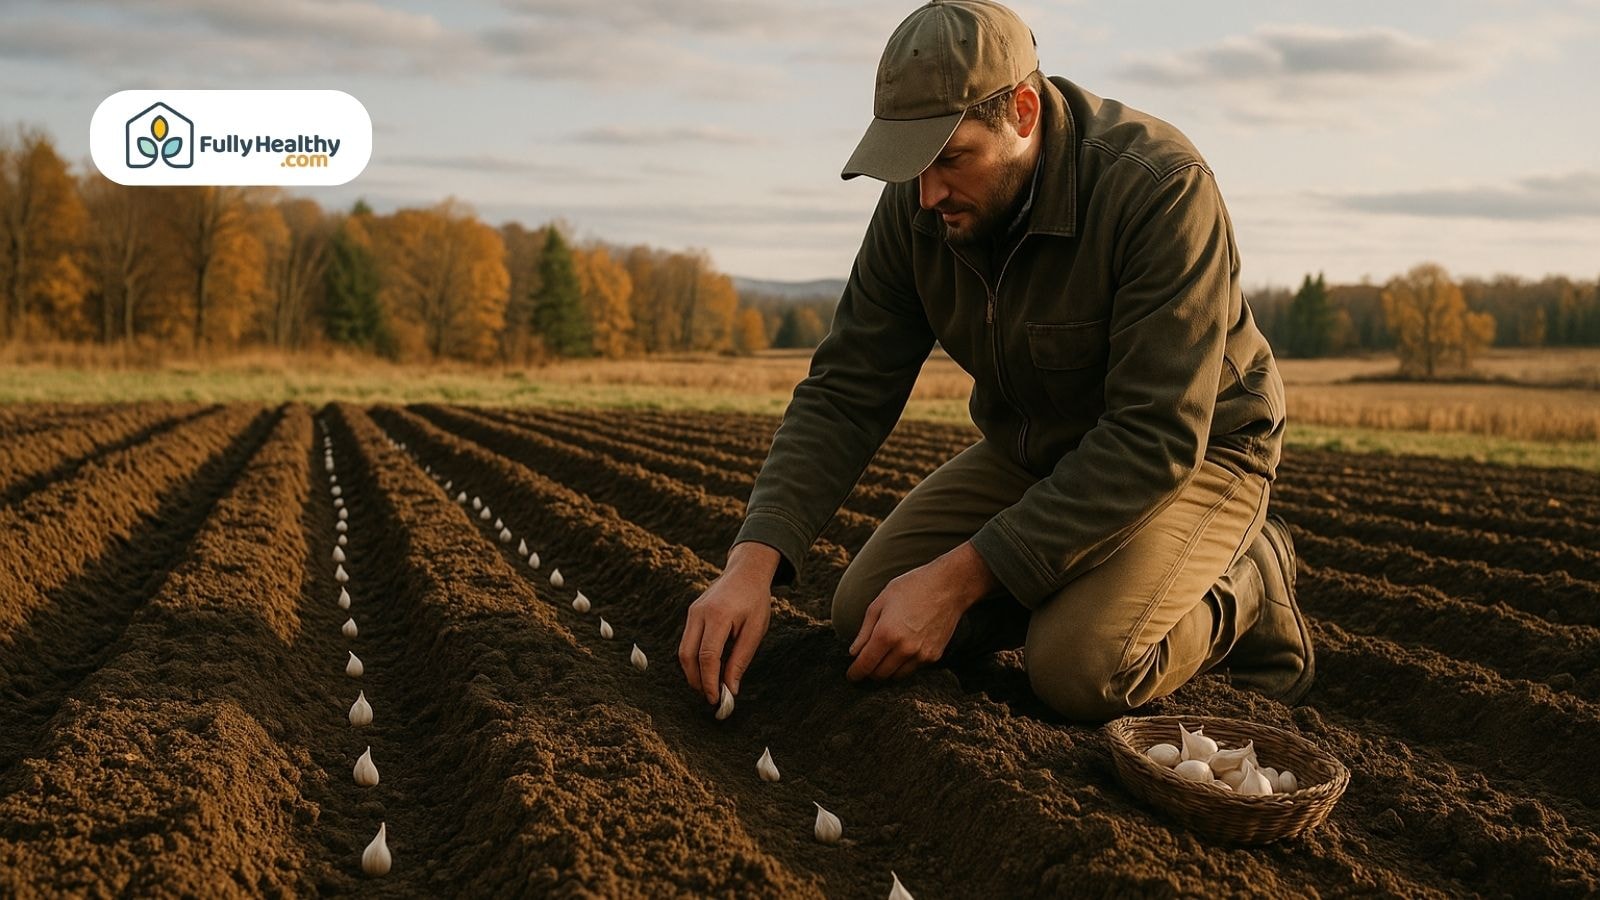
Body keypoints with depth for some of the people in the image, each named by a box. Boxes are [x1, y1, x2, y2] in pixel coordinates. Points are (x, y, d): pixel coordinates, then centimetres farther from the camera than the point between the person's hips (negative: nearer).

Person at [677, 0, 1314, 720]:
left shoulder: (1160, 188, -31)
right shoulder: (917, 207, -13)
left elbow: (1155, 441, -33)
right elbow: (845, 395, -13)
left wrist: (957, 578, -35)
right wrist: (752, 562, -29)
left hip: (1197, 451, -6)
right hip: (1032, 448, 6)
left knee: (1078, 667, -29)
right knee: (864, 616, -7)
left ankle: (1241, 588, 3)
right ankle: (1080, 581, 12)